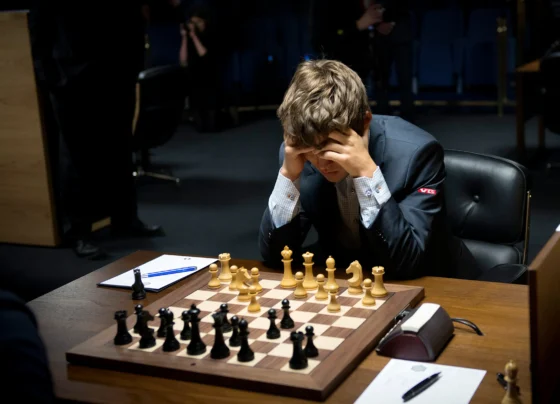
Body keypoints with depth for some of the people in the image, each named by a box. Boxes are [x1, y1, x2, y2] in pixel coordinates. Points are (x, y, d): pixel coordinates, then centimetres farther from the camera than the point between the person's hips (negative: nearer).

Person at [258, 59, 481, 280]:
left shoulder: (415, 151, -21)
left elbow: (408, 263, -26)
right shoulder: (300, 152, -11)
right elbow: (275, 254, -11)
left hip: (423, 286, -2)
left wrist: (367, 173, -33)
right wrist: (288, 173, -22)